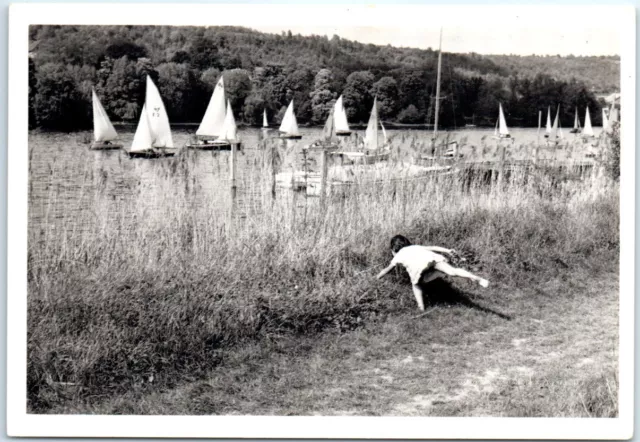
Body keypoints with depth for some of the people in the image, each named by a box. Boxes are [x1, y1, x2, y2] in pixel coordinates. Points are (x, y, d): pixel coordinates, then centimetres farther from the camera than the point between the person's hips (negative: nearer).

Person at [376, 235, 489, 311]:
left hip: (416, 265, -2)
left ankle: (421, 308, 11)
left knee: (416, 284, 24)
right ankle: (476, 278, -32)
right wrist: (446, 250, 21)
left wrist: (378, 277, 69)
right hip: (431, 257, 2)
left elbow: (388, 269, 52)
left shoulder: (398, 256, 38)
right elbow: (432, 247, 28)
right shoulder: (416, 247, 44)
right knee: (452, 271, -12)